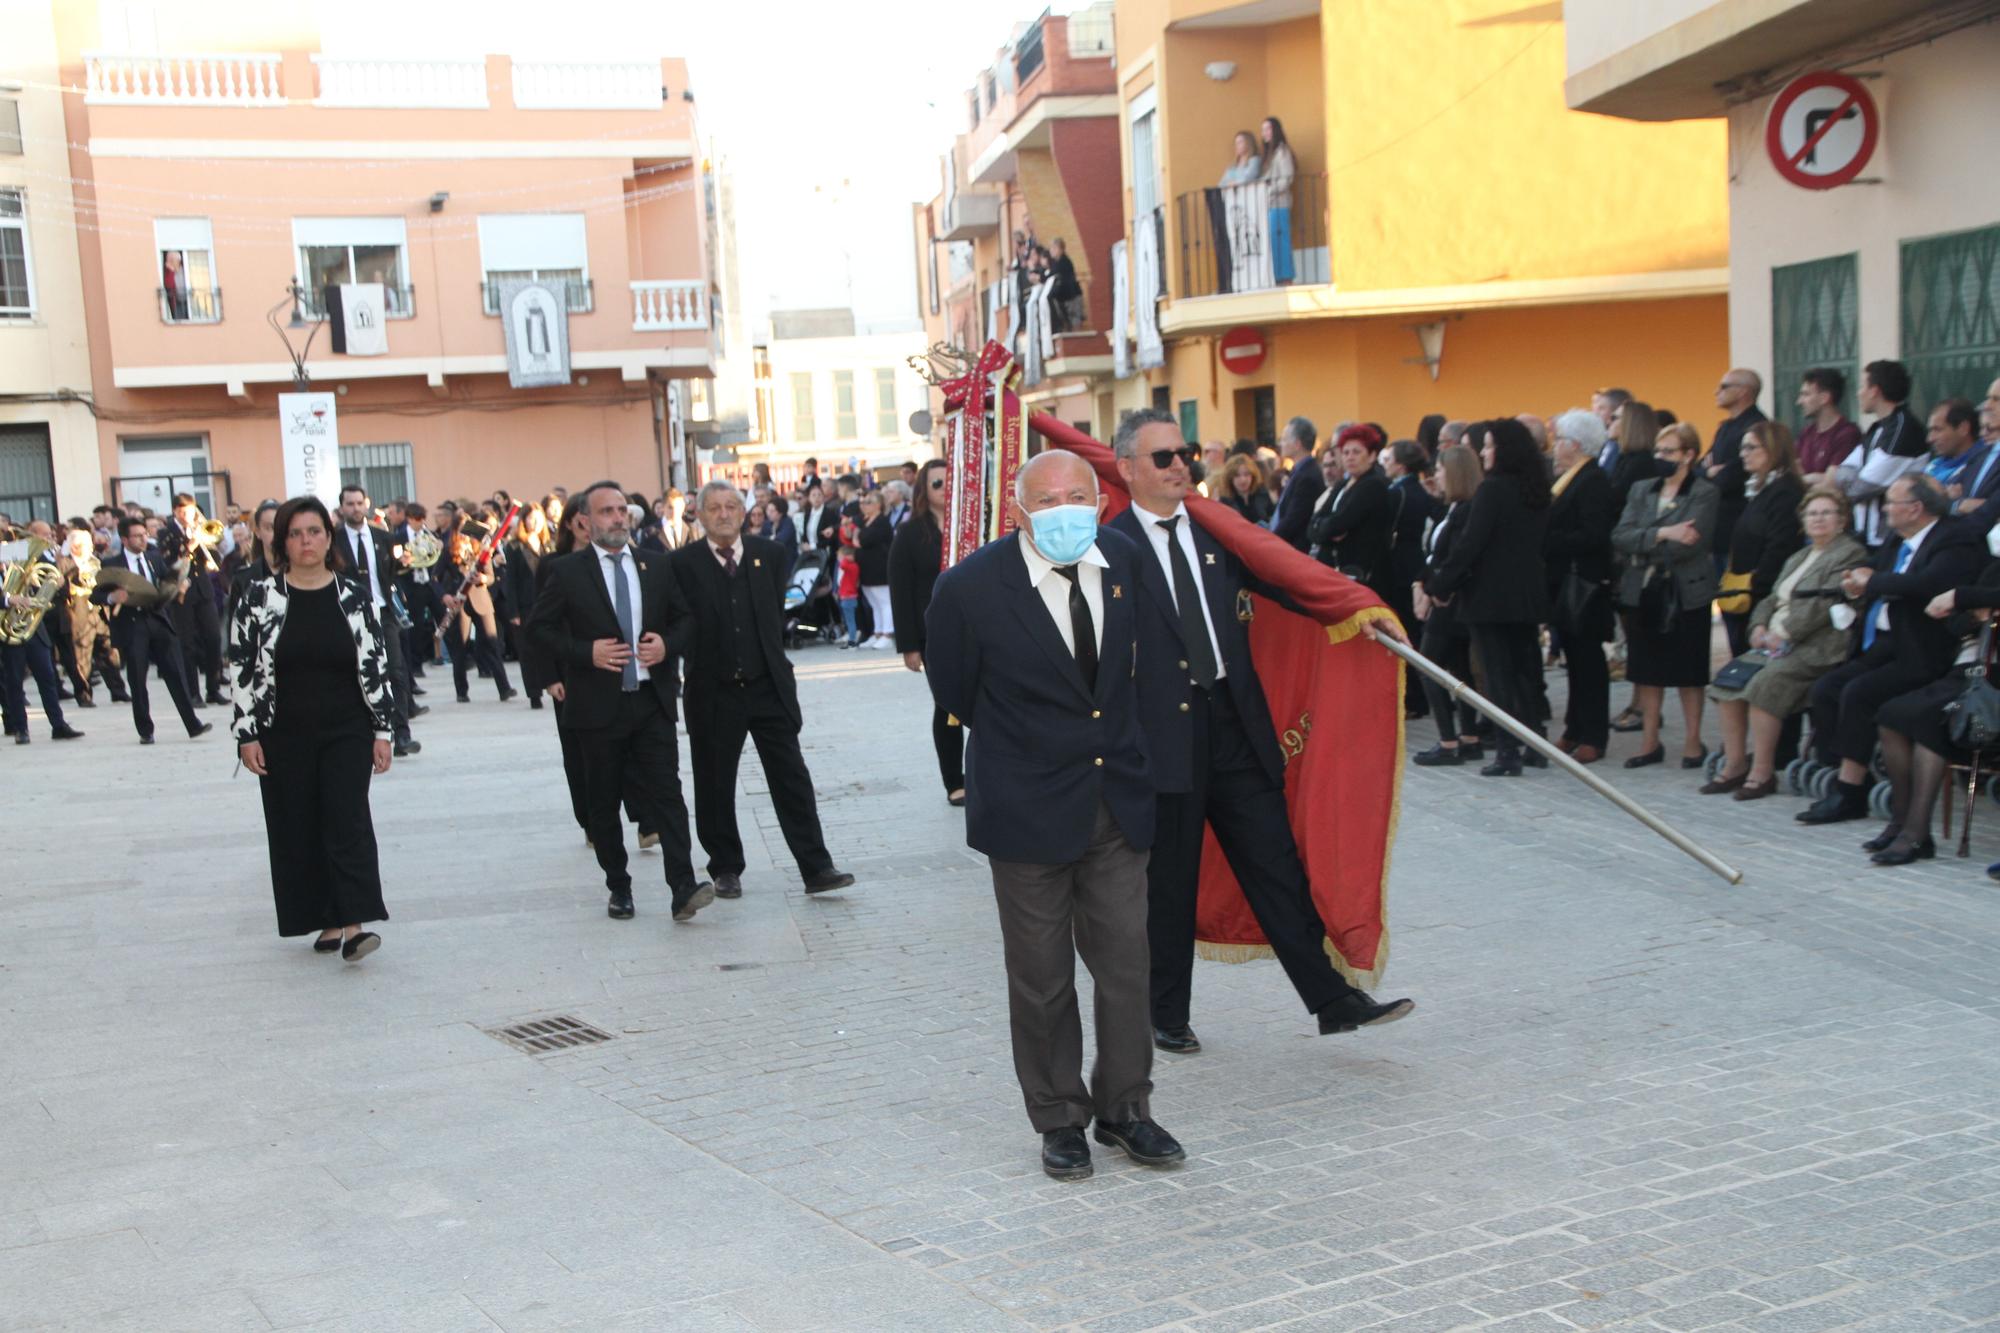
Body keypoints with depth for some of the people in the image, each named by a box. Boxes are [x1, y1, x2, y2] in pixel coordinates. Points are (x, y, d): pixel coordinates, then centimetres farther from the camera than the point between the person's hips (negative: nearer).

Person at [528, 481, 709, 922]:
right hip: (598, 705, -1)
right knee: (604, 803, 7)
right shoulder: (566, 571, 0)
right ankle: (618, 889, 19)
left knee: (666, 794, -8)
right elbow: (538, 627, 0)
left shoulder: (658, 566, 9)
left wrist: (668, 643, -6)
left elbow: (686, 618, 15)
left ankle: (683, 890, -14)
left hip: (652, 701, 1)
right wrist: (585, 653, -13)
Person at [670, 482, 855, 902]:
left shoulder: (768, 555, 4)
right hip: (713, 691, -2)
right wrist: (701, 664, -1)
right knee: (715, 787, 8)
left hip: (769, 686, 2)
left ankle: (816, 868, 4)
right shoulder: (683, 563, -6)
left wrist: (770, 658, 12)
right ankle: (726, 868, 23)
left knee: (792, 780, 1)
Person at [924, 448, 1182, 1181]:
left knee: (1126, 963, 9)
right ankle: (1059, 1119, 24)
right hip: (1028, 810, -4)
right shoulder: (970, 587, -16)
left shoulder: (1126, 562, -2)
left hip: (1118, 798, 4)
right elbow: (955, 694, 0)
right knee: (1042, 977, 7)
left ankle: (1123, 1107, 26)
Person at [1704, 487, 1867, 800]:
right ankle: (1735, 764, -10)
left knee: (1766, 682, -30)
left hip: (1816, 647, -8)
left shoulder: (1851, 554, -1)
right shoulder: (1798, 558, 27)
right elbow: (1772, 598, 24)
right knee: (1728, 678, -13)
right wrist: (1760, 626, 2)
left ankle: (1763, 771, -23)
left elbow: (1825, 603, -13)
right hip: (1777, 643, 8)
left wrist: (1785, 633, -16)